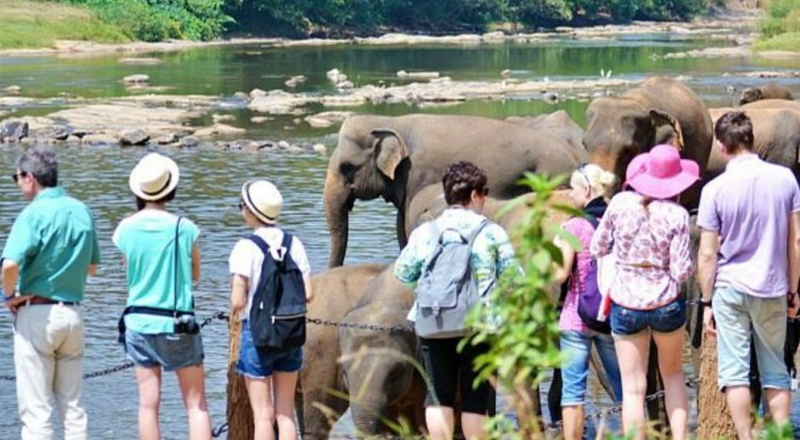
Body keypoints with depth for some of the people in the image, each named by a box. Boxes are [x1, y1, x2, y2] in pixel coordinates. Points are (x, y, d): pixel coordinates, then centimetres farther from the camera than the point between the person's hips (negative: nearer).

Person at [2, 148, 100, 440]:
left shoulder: (35, 213, -13)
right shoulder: (82, 212, 8)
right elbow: (91, 266, 19)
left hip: (37, 314, -6)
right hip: (72, 313, 6)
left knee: (35, 409, -2)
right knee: (72, 406, 12)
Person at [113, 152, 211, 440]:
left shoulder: (126, 228, -4)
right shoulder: (184, 228, -10)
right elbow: (195, 275, 3)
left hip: (139, 322, 3)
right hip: (177, 323, -2)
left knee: (148, 403, 7)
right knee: (196, 404, 3)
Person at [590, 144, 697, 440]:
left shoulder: (620, 203, -6)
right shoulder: (676, 215, -11)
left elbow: (597, 249, 3)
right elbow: (681, 271, -12)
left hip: (626, 304, 0)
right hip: (666, 303, 0)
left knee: (633, 387, 5)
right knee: (673, 375, 21)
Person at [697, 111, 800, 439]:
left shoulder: (716, 189, -9)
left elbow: (707, 255, -7)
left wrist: (706, 302, 1)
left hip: (730, 289, -2)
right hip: (772, 289, 2)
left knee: (734, 372, 2)